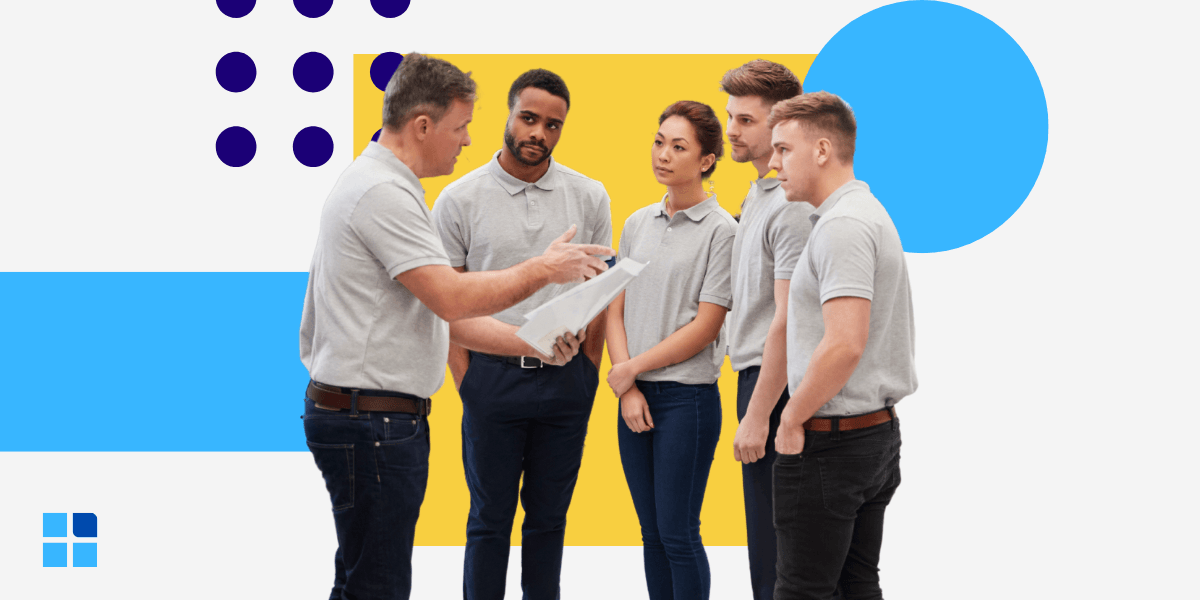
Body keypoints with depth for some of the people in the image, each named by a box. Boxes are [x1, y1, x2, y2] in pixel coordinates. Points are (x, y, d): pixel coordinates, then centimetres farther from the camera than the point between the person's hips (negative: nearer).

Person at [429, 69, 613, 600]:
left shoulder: (588, 197, 4)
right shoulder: (460, 199, -2)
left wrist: (586, 373, 4)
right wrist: (466, 384, -4)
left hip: (567, 378, 2)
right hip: (493, 374, -2)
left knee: (549, 517, 11)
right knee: (490, 519, 5)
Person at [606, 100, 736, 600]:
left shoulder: (721, 230, -7)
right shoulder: (637, 224, 11)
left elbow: (705, 326, -11)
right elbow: (616, 310, 9)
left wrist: (632, 368, -7)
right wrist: (628, 388, -4)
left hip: (687, 396, -6)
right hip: (634, 396, 6)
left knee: (678, 534, -4)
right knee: (651, 531, 10)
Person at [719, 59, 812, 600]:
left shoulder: (791, 205, -18)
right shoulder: (758, 194, 15)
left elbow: (787, 321, -21)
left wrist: (758, 414, -21)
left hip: (775, 383, -10)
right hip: (756, 373, 10)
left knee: (774, 546, -7)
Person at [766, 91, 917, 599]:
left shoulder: (843, 225, -17)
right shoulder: (872, 213, 16)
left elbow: (844, 344, -27)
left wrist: (792, 421, -16)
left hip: (829, 442, -10)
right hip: (880, 433, 10)